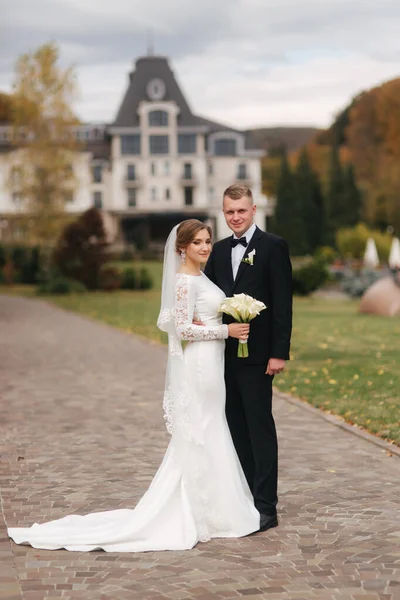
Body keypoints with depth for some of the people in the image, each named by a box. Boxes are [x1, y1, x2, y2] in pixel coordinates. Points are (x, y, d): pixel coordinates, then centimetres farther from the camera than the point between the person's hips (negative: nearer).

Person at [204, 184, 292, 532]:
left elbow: (283, 303, -10)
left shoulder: (273, 247, -6)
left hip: (257, 356, -6)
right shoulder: (219, 251, 13)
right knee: (237, 430, 11)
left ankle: (266, 507, 2)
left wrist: (279, 353, -15)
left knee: (260, 430, -2)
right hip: (225, 355, 6)